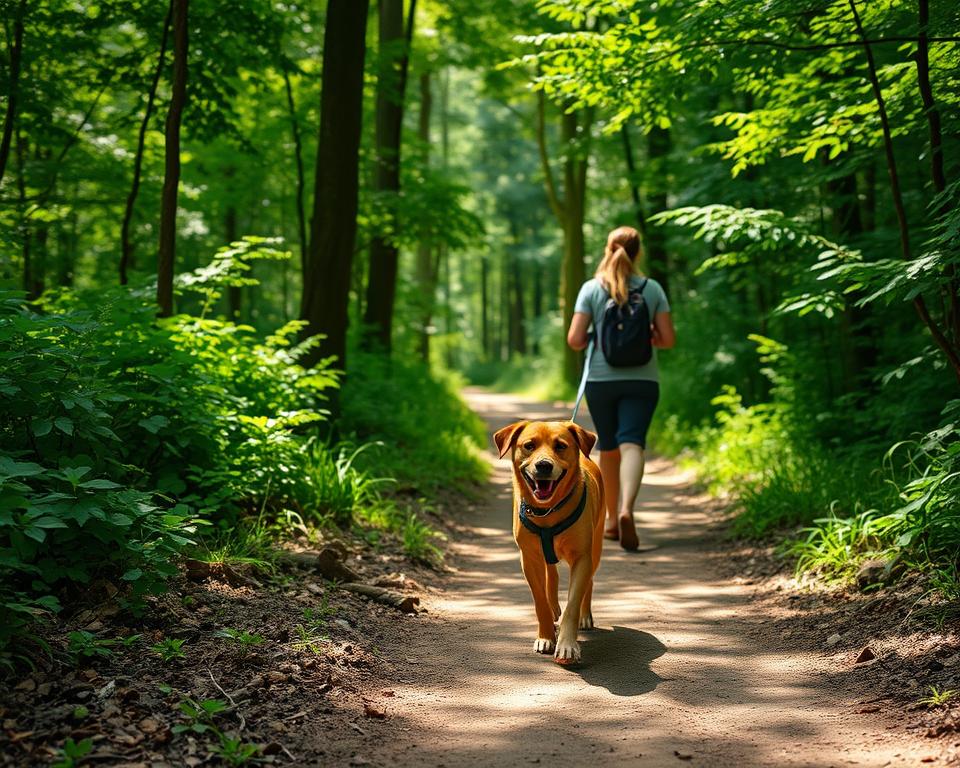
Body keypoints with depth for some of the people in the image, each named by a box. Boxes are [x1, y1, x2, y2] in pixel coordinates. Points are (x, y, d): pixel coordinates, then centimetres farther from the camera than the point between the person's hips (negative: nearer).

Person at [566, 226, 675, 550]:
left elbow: (575, 340, -7)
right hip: (642, 380, -1)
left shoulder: (592, 289, -2)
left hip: (601, 379, 1)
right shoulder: (652, 288, 1)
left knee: (608, 448, 15)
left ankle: (612, 518, 27)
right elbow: (668, 339, 0)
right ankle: (626, 509, -33)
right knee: (632, 444, -9)